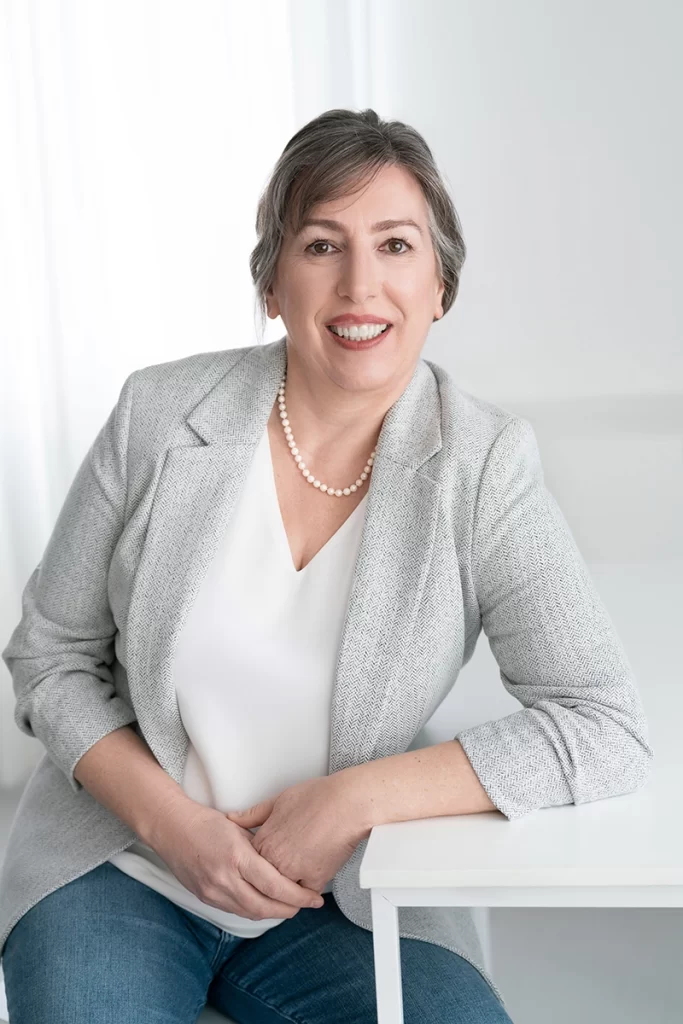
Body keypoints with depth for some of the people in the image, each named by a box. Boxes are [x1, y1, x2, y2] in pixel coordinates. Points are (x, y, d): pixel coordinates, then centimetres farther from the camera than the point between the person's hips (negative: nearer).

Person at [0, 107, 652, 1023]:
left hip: (347, 897, 0)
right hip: (119, 863, 0)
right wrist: (171, 819, -15)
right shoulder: (159, 415, -9)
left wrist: (355, 796, -21)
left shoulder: (484, 465, -11)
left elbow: (608, 729, -15)